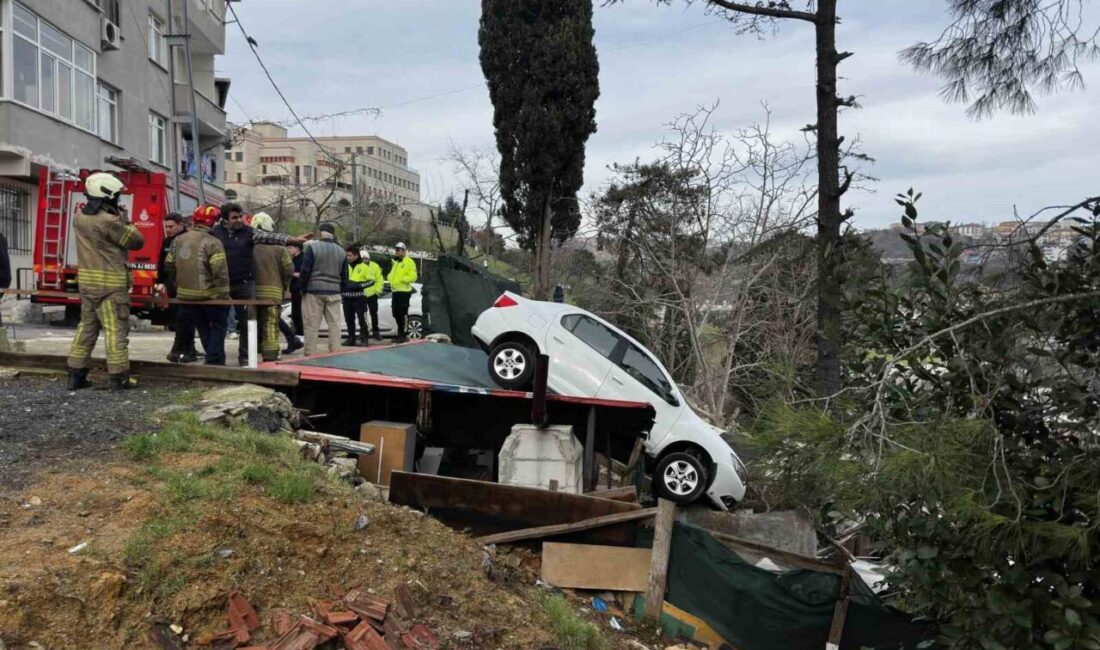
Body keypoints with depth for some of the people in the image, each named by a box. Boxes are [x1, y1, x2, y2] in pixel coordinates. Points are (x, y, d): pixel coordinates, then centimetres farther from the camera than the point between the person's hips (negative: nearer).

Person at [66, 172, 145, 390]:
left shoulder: (79, 218, 8)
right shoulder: (109, 222, -18)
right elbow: (136, 241, -10)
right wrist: (124, 220, 2)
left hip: (86, 280, 8)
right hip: (110, 283, -8)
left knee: (86, 326, 14)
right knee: (116, 330, -3)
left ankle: (76, 375, 17)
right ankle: (119, 377, -1)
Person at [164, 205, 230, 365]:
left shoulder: (178, 241, 6)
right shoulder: (212, 243, -15)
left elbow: (169, 266, 12)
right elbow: (220, 272, -20)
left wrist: (178, 286, 22)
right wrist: (224, 295, -12)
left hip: (186, 296, 6)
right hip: (209, 295, -6)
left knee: (202, 328, 20)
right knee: (218, 325, 11)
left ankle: (214, 358, 25)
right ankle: (214, 360, 3)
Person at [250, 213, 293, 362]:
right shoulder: (279, 248, -6)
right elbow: (289, 270, -5)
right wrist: (284, 287, 10)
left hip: (252, 292, 2)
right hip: (273, 292, -2)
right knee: (271, 326, 2)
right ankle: (270, 356, 0)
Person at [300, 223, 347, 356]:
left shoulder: (312, 247, -6)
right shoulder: (341, 251, 9)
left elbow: (305, 270, -8)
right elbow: (344, 275, 12)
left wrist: (303, 288, 1)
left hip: (314, 291, -3)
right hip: (334, 292, 4)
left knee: (312, 324, 0)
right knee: (334, 324, 7)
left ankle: (310, 354, 2)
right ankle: (335, 352, 7)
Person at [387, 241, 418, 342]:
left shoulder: (409, 262, -9)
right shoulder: (395, 262, 20)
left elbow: (413, 277, -16)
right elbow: (392, 274, 29)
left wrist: (402, 279, -24)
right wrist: (390, 278, 7)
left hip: (404, 292, -9)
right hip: (395, 291, 9)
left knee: (403, 314, -9)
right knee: (396, 313, 14)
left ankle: (402, 335, -4)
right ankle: (400, 333, 26)